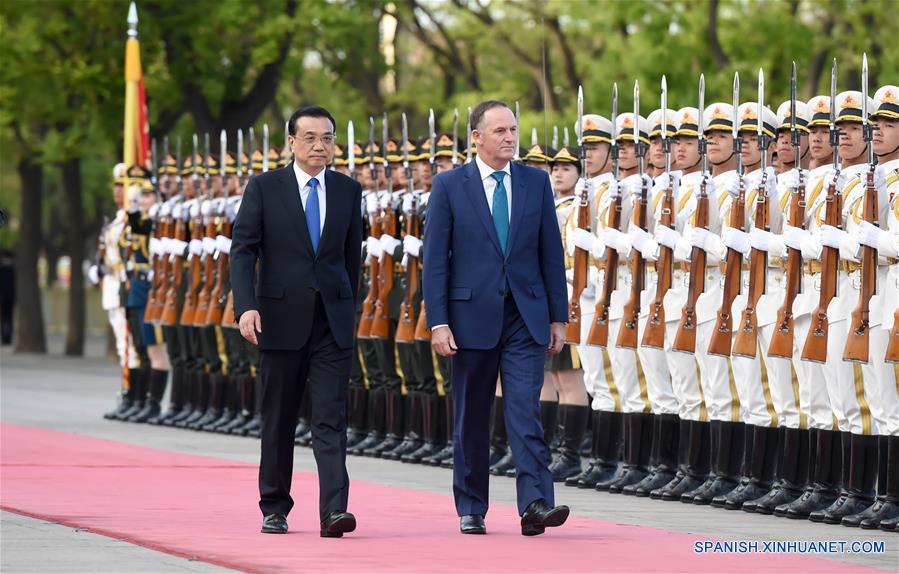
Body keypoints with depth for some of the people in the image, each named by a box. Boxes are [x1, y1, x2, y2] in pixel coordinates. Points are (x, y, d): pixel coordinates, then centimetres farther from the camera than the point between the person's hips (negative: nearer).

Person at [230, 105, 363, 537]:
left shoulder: (348, 191, 8)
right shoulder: (264, 188, -1)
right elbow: (242, 250, -6)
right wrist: (246, 307, -18)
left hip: (332, 322, 1)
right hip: (281, 318, -1)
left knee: (331, 418, -9)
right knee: (278, 420, 8)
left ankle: (333, 511, -17)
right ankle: (274, 509, 20)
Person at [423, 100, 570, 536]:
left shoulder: (536, 182, 6)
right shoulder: (449, 186, -1)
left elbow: (551, 252, 9)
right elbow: (435, 258, -2)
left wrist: (558, 316, 5)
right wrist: (438, 321, -9)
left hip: (526, 317, 1)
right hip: (472, 315, -1)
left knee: (525, 411, -10)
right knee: (471, 418, 8)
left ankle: (535, 503, -17)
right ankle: (471, 509, 18)